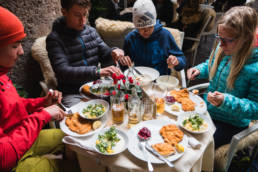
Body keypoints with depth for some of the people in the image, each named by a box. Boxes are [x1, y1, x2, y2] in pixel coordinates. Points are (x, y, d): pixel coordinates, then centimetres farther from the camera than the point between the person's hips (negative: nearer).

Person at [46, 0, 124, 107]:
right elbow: (63, 71, -22)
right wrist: (98, 71, -35)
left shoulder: (91, 31, 7)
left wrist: (113, 53, -16)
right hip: (72, 94, -5)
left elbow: (105, 59, 9)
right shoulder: (54, 39, -9)